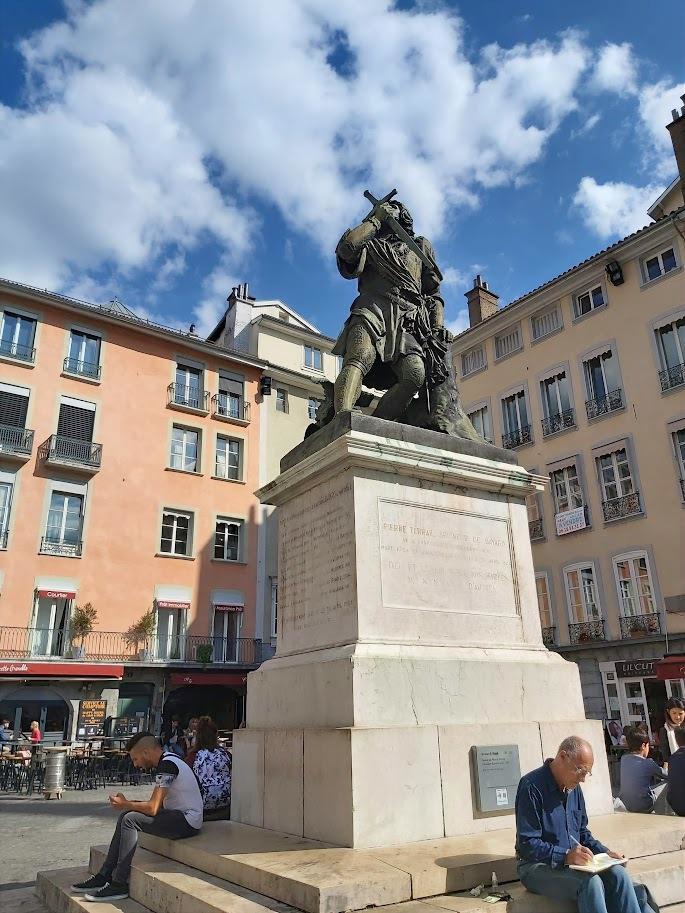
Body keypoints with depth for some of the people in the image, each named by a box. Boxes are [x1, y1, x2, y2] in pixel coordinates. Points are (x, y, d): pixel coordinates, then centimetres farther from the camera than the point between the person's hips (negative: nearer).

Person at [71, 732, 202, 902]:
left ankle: (120, 884, -9)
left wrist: (125, 804, -6)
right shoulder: (166, 762, 13)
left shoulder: (167, 764, -19)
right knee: (126, 816, 8)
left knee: (130, 820, -17)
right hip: (178, 815, 10)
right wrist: (128, 803, 7)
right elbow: (157, 804, 16)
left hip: (187, 821, -10)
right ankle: (104, 876, 11)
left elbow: (153, 808, -21)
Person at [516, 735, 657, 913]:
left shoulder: (574, 787, 10)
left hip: (572, 860, 7)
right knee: (591, 882, -32)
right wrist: (566, 856, -28)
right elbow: (527, 845, -20)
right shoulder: (532, 786, -18)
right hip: (538, 866, -7)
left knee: (618, 874, -19)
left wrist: (604, 852, 2)